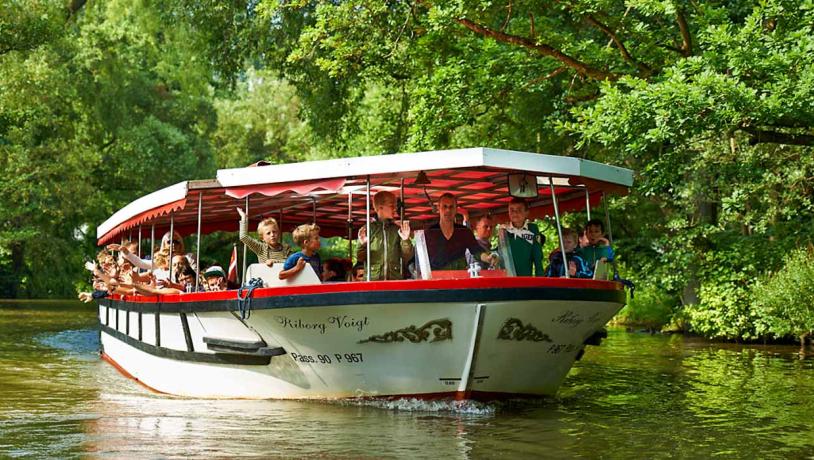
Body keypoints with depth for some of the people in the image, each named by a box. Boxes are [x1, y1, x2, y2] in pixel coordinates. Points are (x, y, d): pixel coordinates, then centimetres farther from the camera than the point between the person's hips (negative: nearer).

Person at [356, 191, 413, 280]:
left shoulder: (397, 229, 11)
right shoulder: (368, 229, 5)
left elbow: (407, 256, 6)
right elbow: (360, 258, 3)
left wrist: (405, 240, -10)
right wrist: (362, 245, -17)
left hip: (395, 278, 2)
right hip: (373, 278, -2)